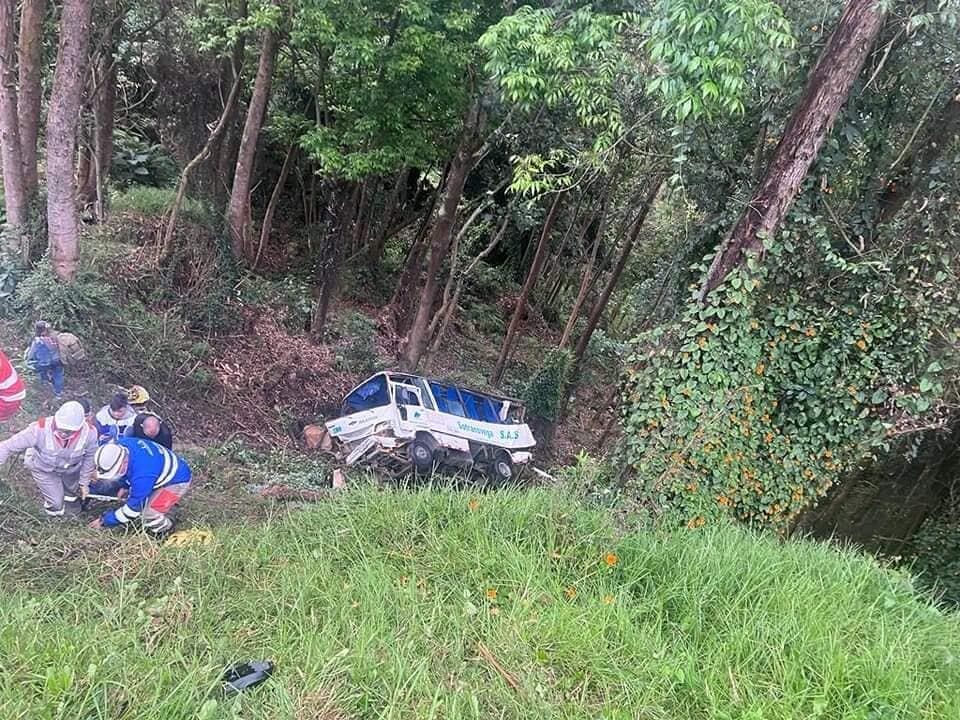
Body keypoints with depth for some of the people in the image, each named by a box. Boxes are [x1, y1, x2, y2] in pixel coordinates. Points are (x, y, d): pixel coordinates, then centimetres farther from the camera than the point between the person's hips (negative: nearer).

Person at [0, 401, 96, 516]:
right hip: (44, 468, -2)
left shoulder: (89, 433, -35)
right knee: (56, 503, 1)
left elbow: (89, 458, -14)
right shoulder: (40, 429, -43)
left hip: (71, 468, 2)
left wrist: (84, 483, -2)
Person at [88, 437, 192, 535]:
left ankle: (165, 529, 14)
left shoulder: (142, 475, -39)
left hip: (177, 482, -9)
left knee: (147, 514, -16)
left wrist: (105, 521, -13)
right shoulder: (119, 446, -18)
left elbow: (133, 507, -24)